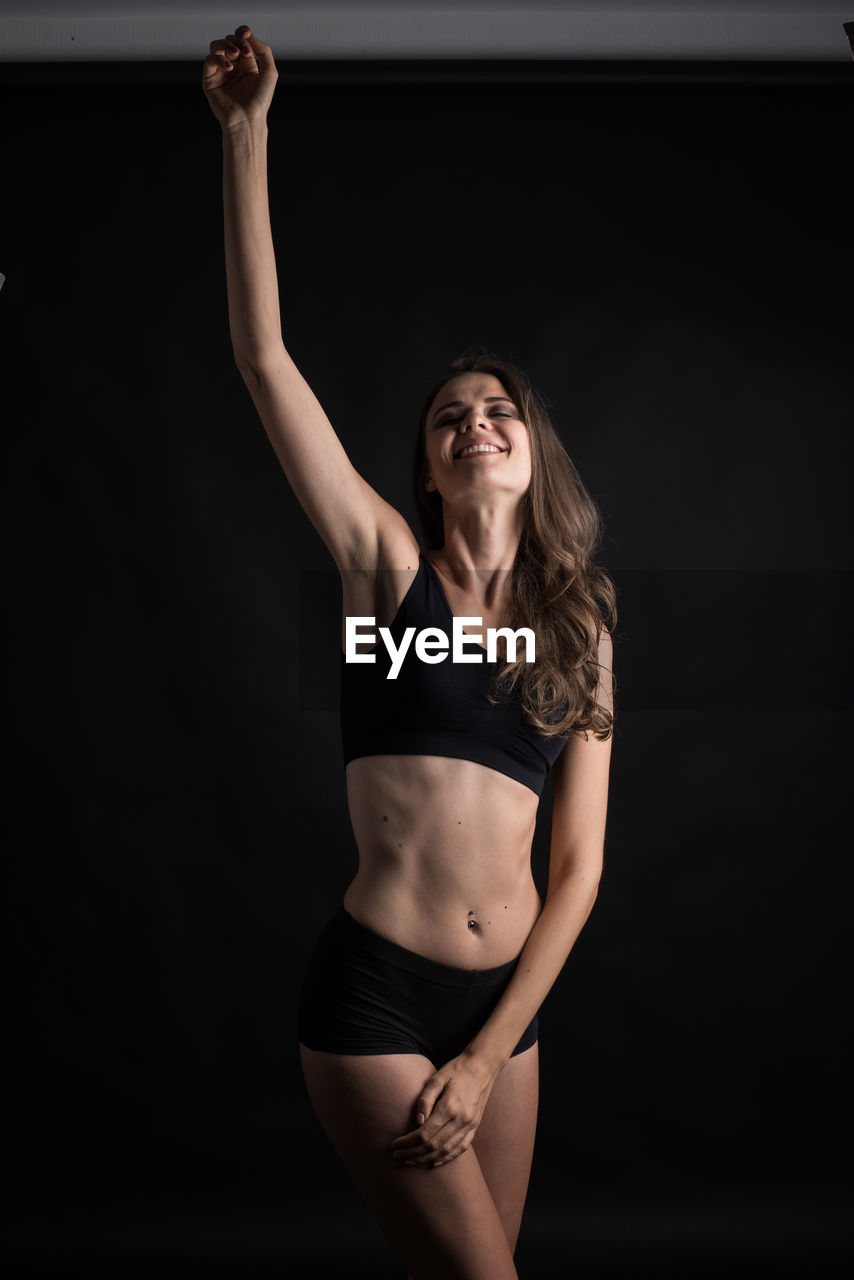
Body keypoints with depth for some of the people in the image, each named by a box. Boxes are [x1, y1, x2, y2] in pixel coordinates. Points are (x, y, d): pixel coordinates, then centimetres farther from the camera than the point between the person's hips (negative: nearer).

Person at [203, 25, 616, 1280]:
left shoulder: (580, 631, 6)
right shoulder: (388, 564, -2)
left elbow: (579, 869, 3)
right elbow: (265, 358, -12)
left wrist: (486, 1060, -4)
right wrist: (246, 133, -14)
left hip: (508, 999, 4)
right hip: (375, 993, -4)